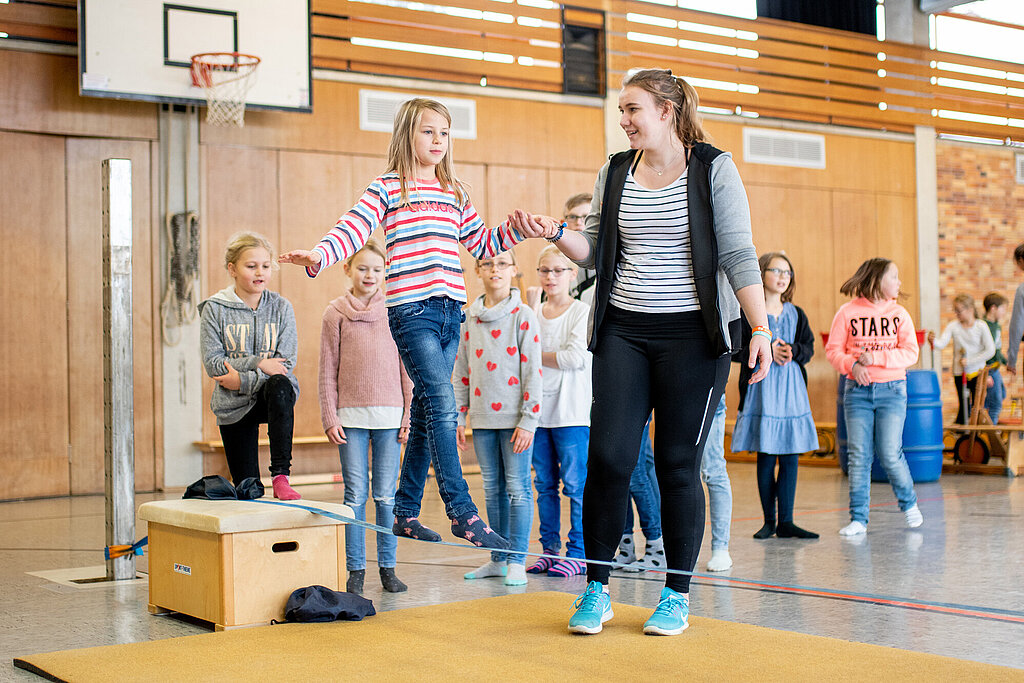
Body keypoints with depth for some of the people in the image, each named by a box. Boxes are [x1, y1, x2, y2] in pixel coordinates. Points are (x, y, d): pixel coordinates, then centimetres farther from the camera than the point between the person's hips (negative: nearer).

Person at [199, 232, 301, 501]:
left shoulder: (281, 307, 0)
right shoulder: (215, 309, -2)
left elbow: (287, 364, -8)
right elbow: (213, 364, -9)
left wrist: (243, 379, -18)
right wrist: (258, 363, -19)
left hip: (273, 397, 0)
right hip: (233, 406, 1)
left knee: (280, 385, -38)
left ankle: (281, 476, -34)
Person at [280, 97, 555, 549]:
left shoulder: (455, 193, 18)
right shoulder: (388, 188, 1)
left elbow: (481, 244, 24)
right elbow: (351, 230, -9)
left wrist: (520, 230, 12)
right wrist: (318, 256, -26)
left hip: (449, 310, 6)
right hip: (410, 309, -6)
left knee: (426, 411, 9)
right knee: (442, 405, -15)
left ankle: (404, 512, 18)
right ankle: (462, 512, -12)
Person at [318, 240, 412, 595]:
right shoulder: (336, 312, 5)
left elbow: (407, 366, 8)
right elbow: (328, 369, 5)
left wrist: (410, 414, 2)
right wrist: (330, 417, -1)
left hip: (390, 415, 1)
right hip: (351, 416, -1)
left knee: (386, 495, 4)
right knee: (355, 495, 0)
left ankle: (388, 568, 12)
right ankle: (356, 570, 8)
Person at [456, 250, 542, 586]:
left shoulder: (523, 315, -5)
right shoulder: (469, 317, 10)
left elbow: (532, 371, -8)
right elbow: (462, 370, 14)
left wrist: (528, 421, -13)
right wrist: (460, 417, 10)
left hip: (514, 417, -5)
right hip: (482, 418, 5)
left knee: (517, 488, -1)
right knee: (493, 490, 11)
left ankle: (517, 561, 5)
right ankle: (498, 559, 19)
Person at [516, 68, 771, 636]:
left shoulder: (713, 169, -2)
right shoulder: (614, 174, 10)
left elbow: (739, 255, -6)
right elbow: (596, 253, 14)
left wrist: (760, 328, -13)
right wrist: (556, 234, -5)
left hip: (694, 335, -3)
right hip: (624, 333, 3)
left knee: (678, 464, 1)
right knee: (608, 457, -4)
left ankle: (677, 596, 15)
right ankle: (596, 589, 10)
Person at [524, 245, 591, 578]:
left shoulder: (582, 312, -3)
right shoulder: (532, 315, 12)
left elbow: (577, 357, -14)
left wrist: (537, 356, -7)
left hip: (572, 413, -5)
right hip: (538, 411, 5)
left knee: (576, 484, -3)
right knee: (544, 484, 9)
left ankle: (578, 553, 3)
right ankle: (550, 549, 17)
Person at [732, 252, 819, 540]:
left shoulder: (795, 314, 12)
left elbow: (809, 347, 9)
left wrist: (792, 351, -11)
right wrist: (766, 351, -16)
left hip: (792, 389, 4)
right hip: (762, 388, -4)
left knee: (791, 457, 2)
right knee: (766, 457, 0)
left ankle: (785, 521, 8)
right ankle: (769, 520, 11)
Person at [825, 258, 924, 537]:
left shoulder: (899, 314, 5)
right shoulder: (848, 312, 1)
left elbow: (910, 353, -1)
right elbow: (833, 349, 1)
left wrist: (875, 358, -12)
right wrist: (852, 365, -16)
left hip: (891, 390, 0)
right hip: (857, 389, 0)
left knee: (889, 454, -5)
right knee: (858, 455, -1)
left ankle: (909, 504, 21)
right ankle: (858, 519, 6)